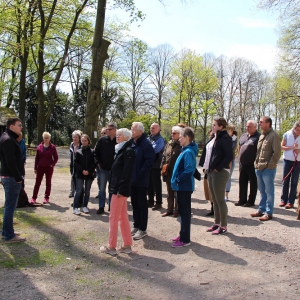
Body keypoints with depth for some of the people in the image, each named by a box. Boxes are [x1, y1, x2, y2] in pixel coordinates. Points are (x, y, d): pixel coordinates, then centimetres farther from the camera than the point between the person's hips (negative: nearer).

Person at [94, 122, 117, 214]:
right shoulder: (102, 140, -1)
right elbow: (96, 152, 4)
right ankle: (101, 207, 15)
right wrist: (98, 163, -3)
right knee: (102, 189, 7)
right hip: (102, 169, 1)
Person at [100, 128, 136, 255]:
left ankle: (111, 247, 9)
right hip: (117, 188, 10)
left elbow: (127, 172, -20)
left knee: (113, 218, -1)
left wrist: (120, 189, -22)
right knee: (123, 217, 13)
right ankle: (127, 245, 21)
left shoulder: (128, 151, -14)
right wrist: (116, 188, 14)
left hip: (120, 189, -10)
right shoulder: (121, 150, 15)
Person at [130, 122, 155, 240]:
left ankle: (142, 229, 11)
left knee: (142, 204, 2)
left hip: (141, 180, -8)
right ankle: (136, 226, 27)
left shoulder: (146, 144, -14)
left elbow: (149, 161, -21)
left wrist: (140, 173, -21)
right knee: (134, 203, 15)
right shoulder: (132, 143, 10)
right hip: (132, 179, 8)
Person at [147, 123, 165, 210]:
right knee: (149, 184, 13)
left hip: (156, 165, -7)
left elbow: (155, 149, -21)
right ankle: (150, 201, 25)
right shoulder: (149, 138, 13)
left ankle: (159, 203, 10)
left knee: (156, 184, 0)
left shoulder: (160, 139, -9)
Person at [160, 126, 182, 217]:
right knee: (170, 192, 15)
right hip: (168, 172, 7)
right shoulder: (169, 143, 12)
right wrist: (162, 167, 5)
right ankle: (170, 209, 25)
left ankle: (177, 210, 16)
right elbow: (164, 156, 14)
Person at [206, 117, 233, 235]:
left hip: (220, 173, -9)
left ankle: (223, 226, 9)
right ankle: (217, 223, 26)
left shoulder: (225, 138, -13)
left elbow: (229, 156, -20)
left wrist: (218, 168, -17)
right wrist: (209, 169, 11)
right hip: (211, 172, 9)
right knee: (215, 200, 15)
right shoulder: (215, 138, 14)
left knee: (220, 200, -1)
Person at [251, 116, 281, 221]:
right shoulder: (261, 136, 15)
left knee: (269, 191, 0)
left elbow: (277, 152, -15)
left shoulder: (273, 136, -10)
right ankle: (261, 210, 24)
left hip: (268, 169, -8)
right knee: (262, 191, 15)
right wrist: (256, 162, 12)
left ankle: (269, 213, 7)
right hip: (259, 168, 8)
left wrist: (270, 165, -16)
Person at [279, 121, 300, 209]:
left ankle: (291, 202, 6)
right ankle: (283, 200, 13)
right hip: (287, 160, 0)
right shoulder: (287, 135, -4)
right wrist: (292, 147, -17)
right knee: (285, 181, 5)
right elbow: (282, 146, -3)